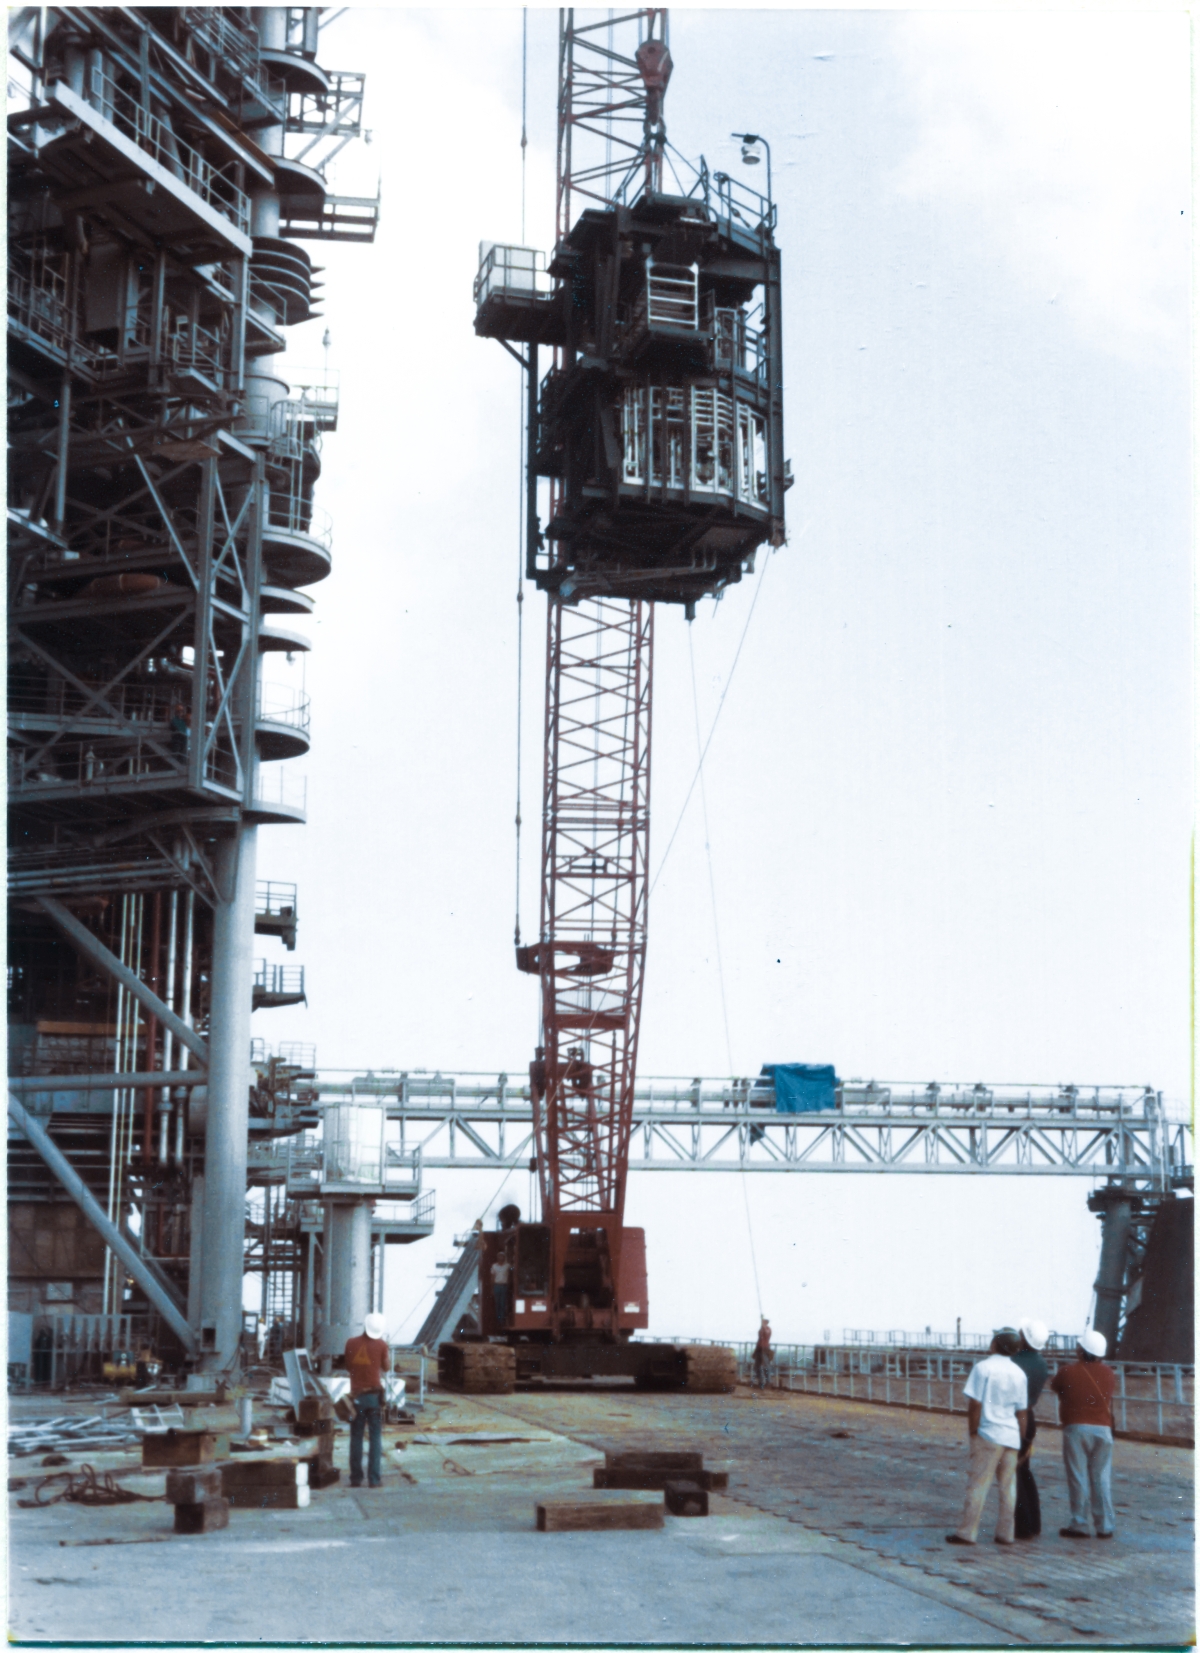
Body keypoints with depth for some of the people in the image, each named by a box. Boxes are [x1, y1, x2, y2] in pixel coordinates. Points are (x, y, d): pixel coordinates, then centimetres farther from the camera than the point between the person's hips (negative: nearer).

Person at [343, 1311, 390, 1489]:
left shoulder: (351, 1344, -2)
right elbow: (387, 1367, 7)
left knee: (356, 1437, 8)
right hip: (374, 1395, -2)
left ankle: (356, 1477, 8)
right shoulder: (381, 1345, -7)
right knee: (376, 1437, 2)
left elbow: (348, 1367, 11)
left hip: (356, 1395, 2)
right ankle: (374, 1478, -2)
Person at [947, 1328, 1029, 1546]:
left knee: (978, 1485, -2)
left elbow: (975, 1404, -13)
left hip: (988, 1434, -5)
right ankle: (1005, 1534, 13)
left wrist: (973, 1433, -4)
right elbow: (1022, 1412, 10)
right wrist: (1020, 1441, 17)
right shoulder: (1019, 1373, 6)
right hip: (1012, 1437, 5)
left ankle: (967, 1532, 0)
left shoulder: (983, 1368, -10)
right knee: (1008, 1487, 9)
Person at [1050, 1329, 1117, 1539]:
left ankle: (1079, 1525, 2)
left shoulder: (1068, 1372, -7)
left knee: (1078, 1478, 1)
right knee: (1102, 1479, 7)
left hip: (1075, 1428, -3)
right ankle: (1105, 1527, 8)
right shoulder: (1108, 1374, 3)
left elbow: (1054, 1385, 12)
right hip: (1102, 1429, 3)